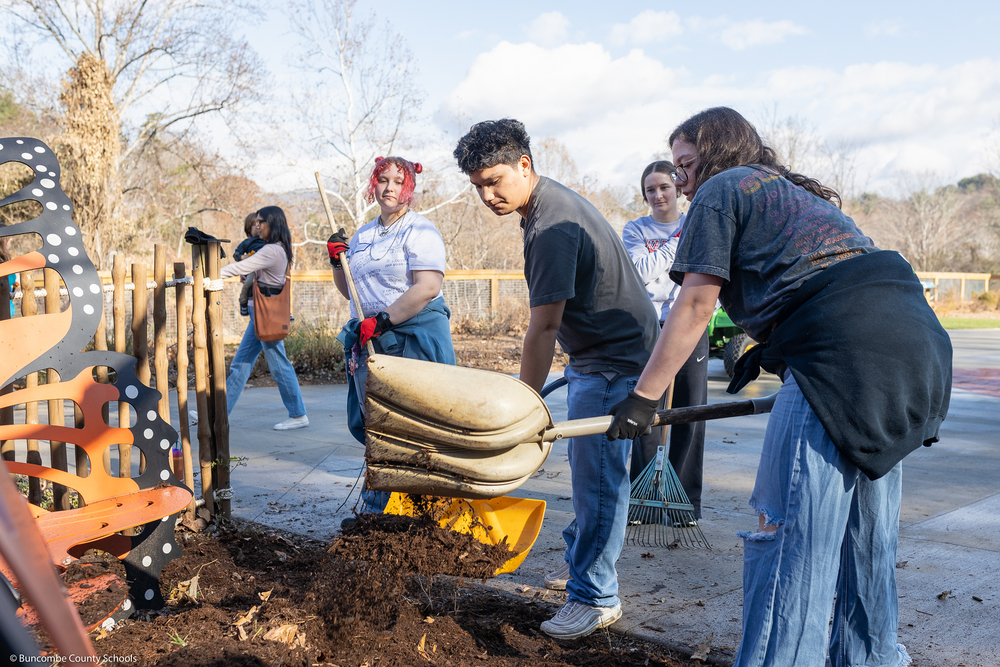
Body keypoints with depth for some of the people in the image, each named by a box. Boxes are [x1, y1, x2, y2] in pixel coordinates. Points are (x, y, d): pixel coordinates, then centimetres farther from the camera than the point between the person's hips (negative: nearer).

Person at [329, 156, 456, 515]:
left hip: (414, 340, -7)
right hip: (368, 341, 7)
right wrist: (337, 261, 7)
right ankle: (375, 510, 19)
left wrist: (382, 319, -21)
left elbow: (428, 288, -17)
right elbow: (350, 290, 25)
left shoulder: (420, 231, -4)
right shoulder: (361, 236, 18)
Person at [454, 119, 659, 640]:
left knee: (596, 475, -7)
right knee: (586, 467, 19)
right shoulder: (548, 202, 8)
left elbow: (543, 327, -26)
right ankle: (581, 557, 34)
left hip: (614, 358, -11)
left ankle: (595, 597, 3)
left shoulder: (552, 227, -26)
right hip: (591, 351, 11)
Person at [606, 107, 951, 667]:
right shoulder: (797, 193, 32)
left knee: (791, 530, -6)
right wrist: (770, 350, 24)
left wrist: (643, 399, 2)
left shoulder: (720, 190, 6)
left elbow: (695, 305, -1)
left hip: (847, 349, -9)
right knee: (865, 530, 18)